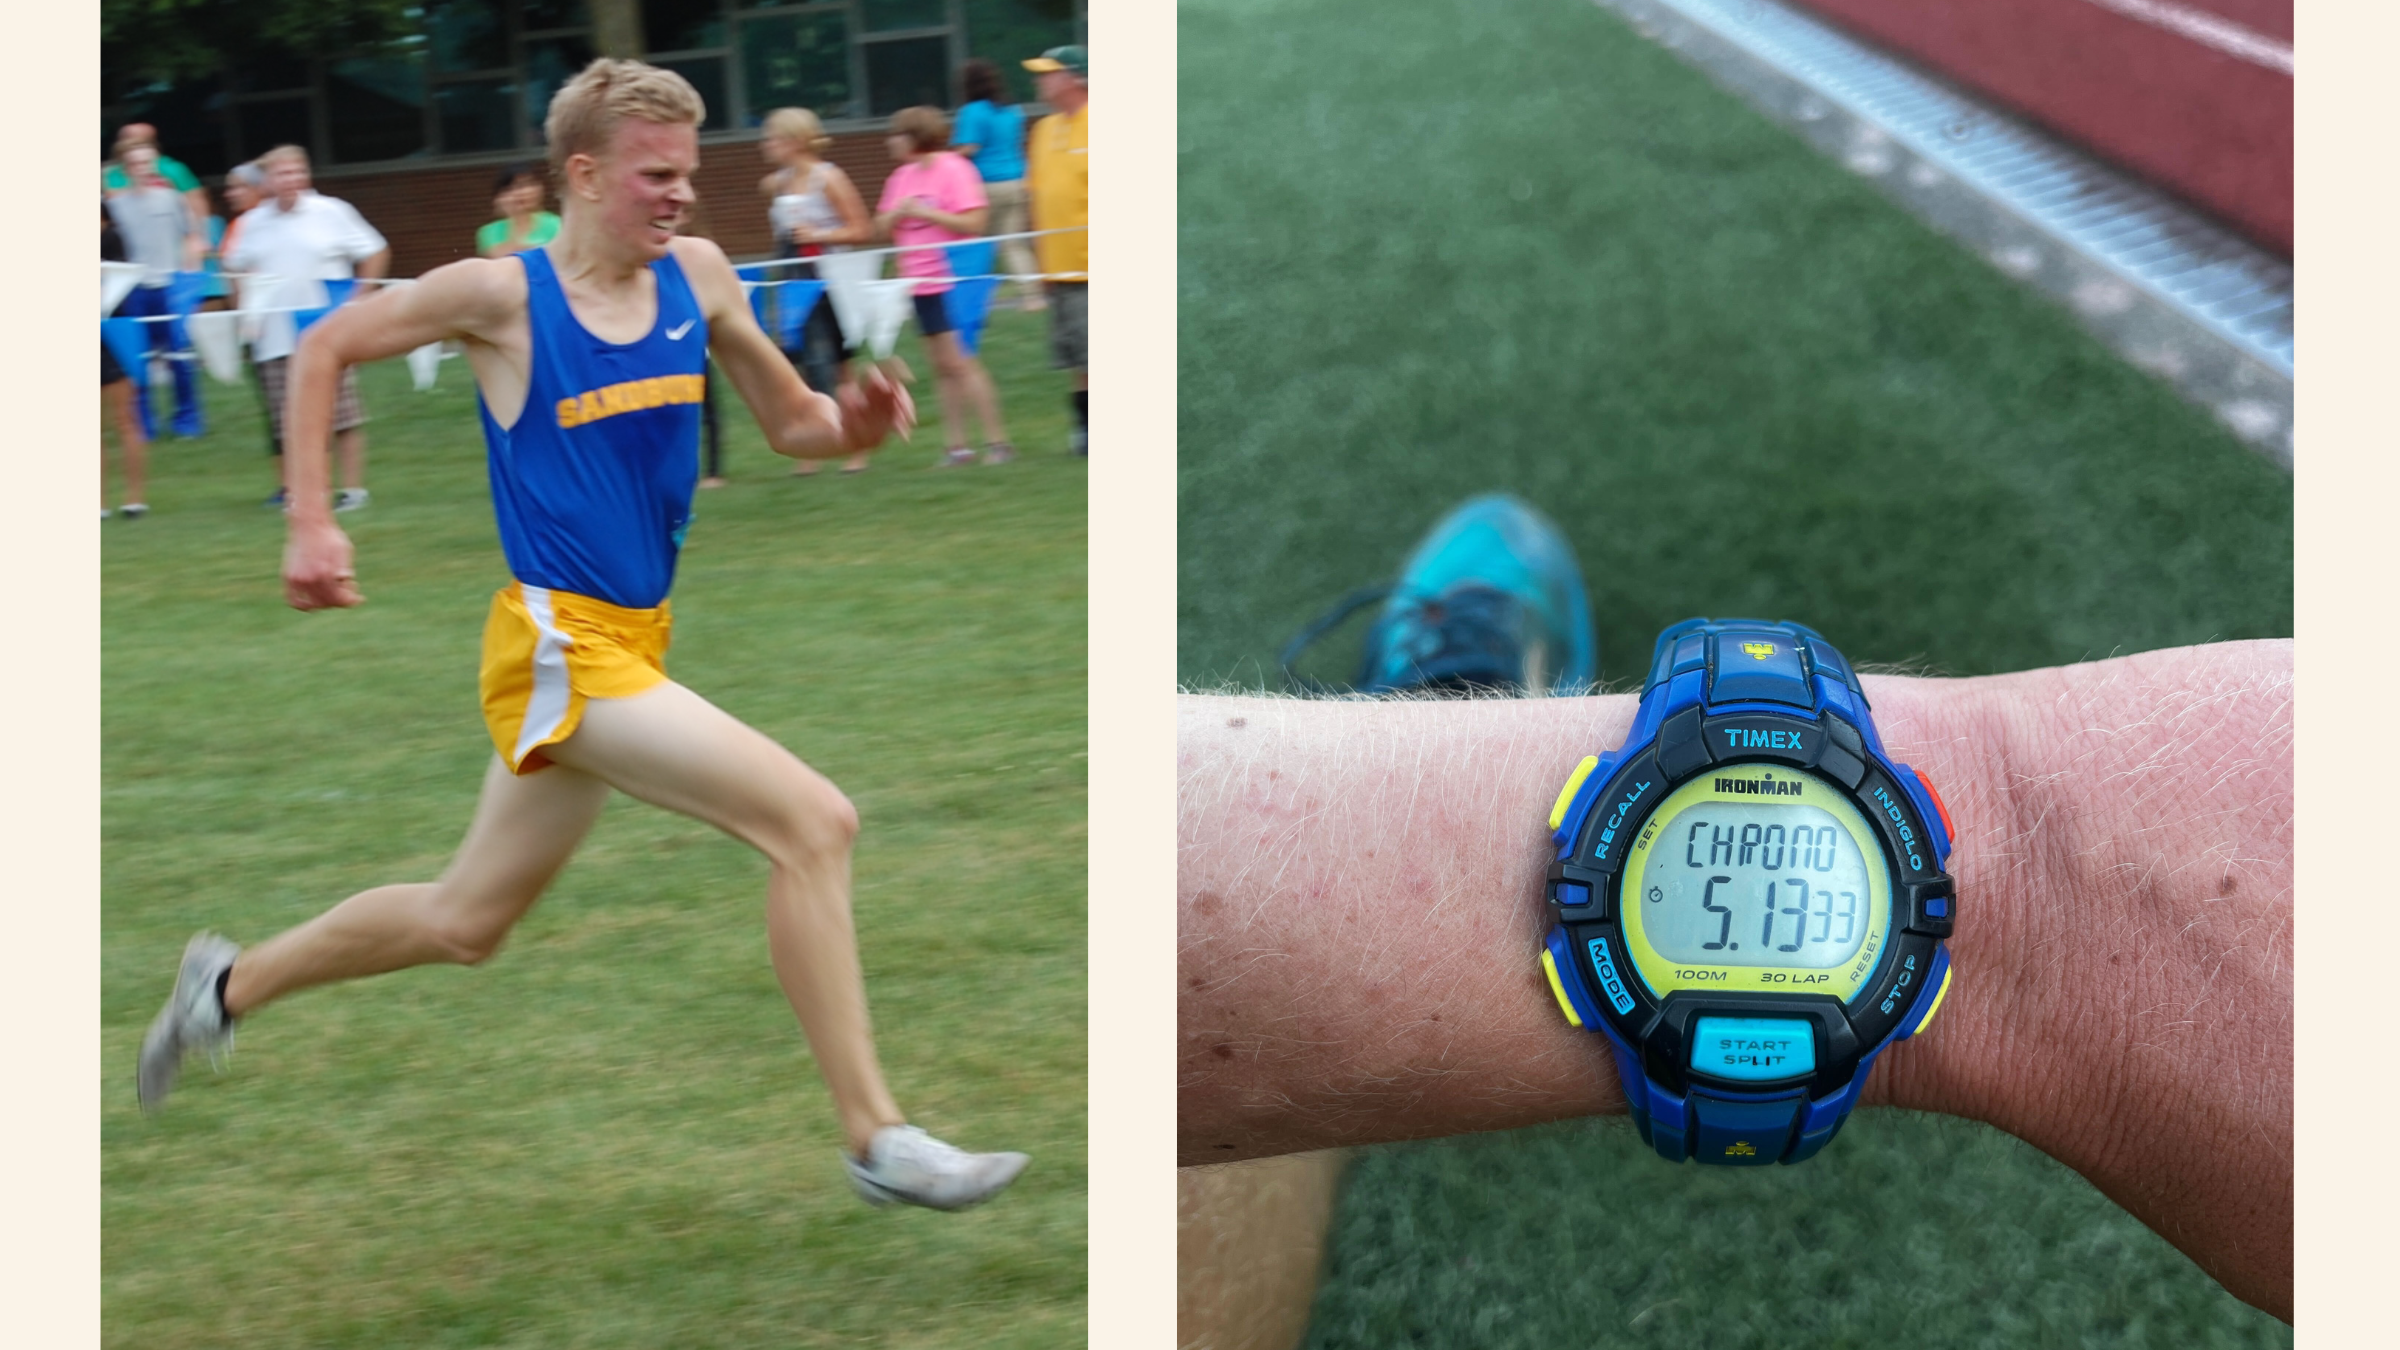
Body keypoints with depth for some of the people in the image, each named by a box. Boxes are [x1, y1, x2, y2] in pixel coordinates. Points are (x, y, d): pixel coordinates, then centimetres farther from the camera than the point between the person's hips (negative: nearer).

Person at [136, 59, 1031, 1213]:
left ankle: (230, 985, 40)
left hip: (631, 645, 7)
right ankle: (875, 1139, -14)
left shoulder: (697, 276, 5)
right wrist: (310, 524, -3)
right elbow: (326, 348, 3)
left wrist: (853, 423, -10)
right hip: (559, 646, -7)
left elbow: (789, 424, 13)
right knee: (813, 823, -20)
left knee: (464, 923, 20)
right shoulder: (501, 294, -10)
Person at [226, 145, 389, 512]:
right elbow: (237, 269, 21)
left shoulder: (331, 212, -2)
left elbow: (375, 254, 2)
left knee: (343, 416, 0)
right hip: (276, 340, 3)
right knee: (290, 420, 4)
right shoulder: (253, 223, 7)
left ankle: (353, 488, 7)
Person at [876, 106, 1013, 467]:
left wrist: (926, 212, -19)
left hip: (954, 282, -7)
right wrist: (898, 213, -8)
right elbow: (882, 228, 13)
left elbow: (974, 223, -16)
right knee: (943, 368, 8)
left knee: (960, 362, -10)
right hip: (921, 286, 7)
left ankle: (997, 440, -5)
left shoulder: (953, 169, -10)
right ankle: (956, 445, 12)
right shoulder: (901, 177, 11)